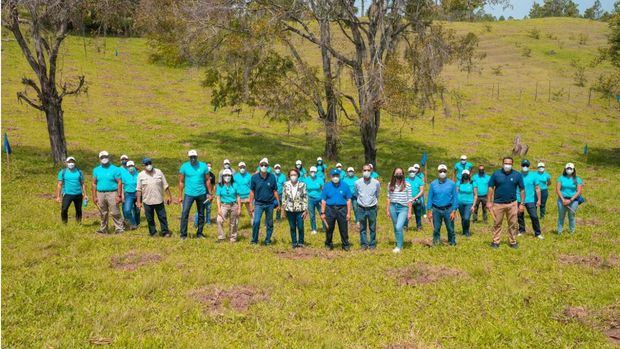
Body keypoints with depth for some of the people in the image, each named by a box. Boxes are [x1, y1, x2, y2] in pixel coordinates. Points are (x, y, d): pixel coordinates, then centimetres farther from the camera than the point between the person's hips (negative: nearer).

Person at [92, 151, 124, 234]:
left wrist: (119, 196, -10)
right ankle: (103, 229, 20)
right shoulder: (96, 170, 12)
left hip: (112, 193, -4)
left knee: (115, 213, -7)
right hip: (100, 194, 4)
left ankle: (119, 228, -4)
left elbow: (119, 183, -3)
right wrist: (94, 196, 5)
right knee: (103, 214, 11)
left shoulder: (115, 169, 0)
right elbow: (94, 184, 12)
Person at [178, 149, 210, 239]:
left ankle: (199, 233, 20)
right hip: (189, 194, -2)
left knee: (201, 214, 9)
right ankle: (183, 234, -6)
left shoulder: (203, 166, 0)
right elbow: (181, 182, 1)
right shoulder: (184, 166, -3)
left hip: (201, 194, 2)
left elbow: (207, 180, 7)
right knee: (184, 213, -12)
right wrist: (180, 196, -2)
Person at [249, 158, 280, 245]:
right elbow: (252, 191, 1)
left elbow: (275, 191, 3)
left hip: (270, 203, 1)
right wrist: (251, 204, -2)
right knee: (256, 222, -14)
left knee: (269, 224, 9)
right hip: (259, 203, -1)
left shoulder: (272, 177, -2)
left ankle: (268, 240, 22)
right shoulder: (255, 177, -4)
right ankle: (254, 240, 0)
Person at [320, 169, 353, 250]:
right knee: (329, 228, 6)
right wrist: (322, 213, 0)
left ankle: (345, 245, 11)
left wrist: (348, 213, 0)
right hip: (330, 209, 1)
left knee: (344, 229, 0)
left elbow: (348, 200, 5)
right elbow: (323, 201, 6)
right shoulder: (326, 186, 6)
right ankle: (328, 244, 21)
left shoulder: (344, 186, 5)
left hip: (342, 209, 0)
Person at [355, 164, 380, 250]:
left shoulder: (376, 183, -6)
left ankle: (372, 244, 15)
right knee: (362, 228, 6)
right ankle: (364, 244, 15)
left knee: (372, 228, 5)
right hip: (362, 208, 1)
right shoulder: (357, 183, -4)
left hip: (372, 208, -1)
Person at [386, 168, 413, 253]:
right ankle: (399, 244, 26)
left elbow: (409, 199, -3)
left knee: (399, 227, -17)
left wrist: (409, 212, -4)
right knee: (395, 228, 11)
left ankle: (399, 247, -3)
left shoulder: (407, 185, -5)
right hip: (393, 207, 4)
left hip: (403, 208, -4)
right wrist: (387, 210, 8)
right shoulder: (390, 184, 4)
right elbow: (389, 198, 10)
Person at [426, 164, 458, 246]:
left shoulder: (452, 184, 1)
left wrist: (454, 211, -6)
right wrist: (429, 211, 1)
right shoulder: (433, 184, 5)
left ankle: (452, 243, 14)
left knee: (450, 228, 2)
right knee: (436, 229, 6)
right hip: (436, 210, 1)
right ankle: (435, 243, 16)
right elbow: (430, 198, 6)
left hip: (448, 210, -1)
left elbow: (455, 198, 0)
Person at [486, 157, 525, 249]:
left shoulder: (517, 175, 3)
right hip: (498, 203, -1)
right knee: (497, 224, 4)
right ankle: (495, 242, 12)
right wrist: (489, 201, -2)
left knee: (513, 224, 4)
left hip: (512, 204, 1)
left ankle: (512, 242, 15)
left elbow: (522, 190, 7)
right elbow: (491, 188, 4)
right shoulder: (496, 174, 1)